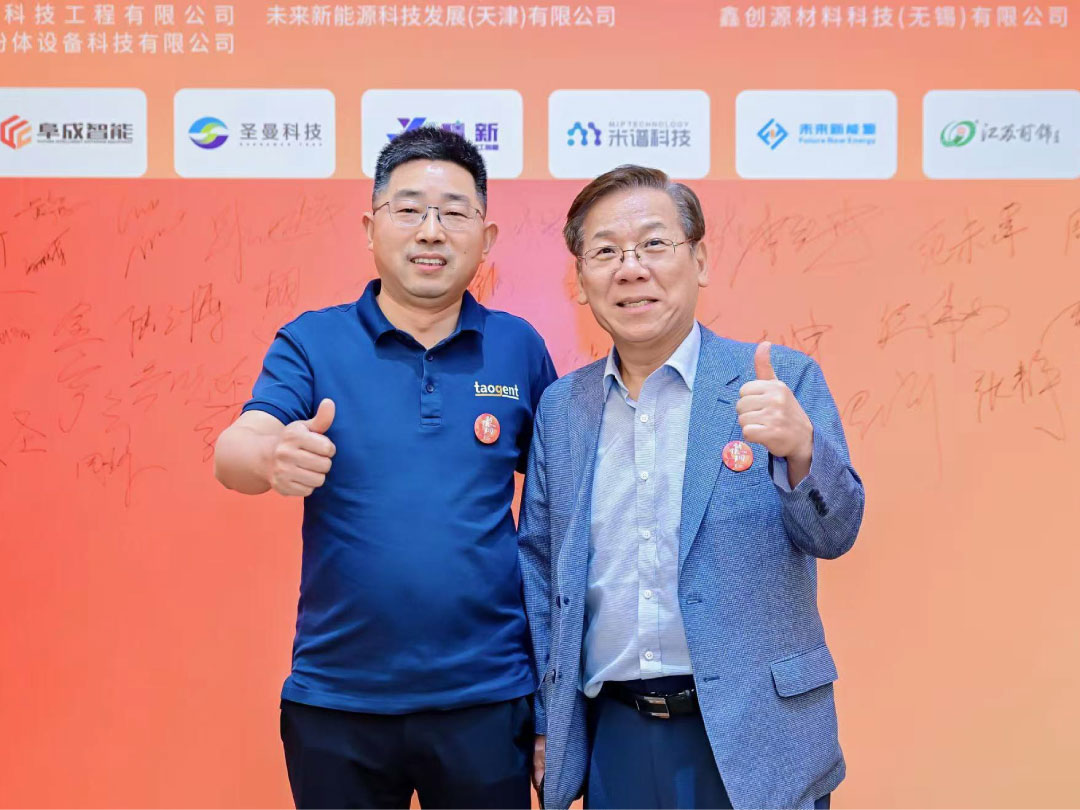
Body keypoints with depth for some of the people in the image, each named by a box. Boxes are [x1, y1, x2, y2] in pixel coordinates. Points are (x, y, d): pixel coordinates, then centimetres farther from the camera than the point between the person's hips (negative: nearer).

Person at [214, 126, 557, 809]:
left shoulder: (519, 348, 0)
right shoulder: (311, 342, -2)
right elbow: (235, 451, -14)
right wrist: (272, 457, -38)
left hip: (486, 696, 0)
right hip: (334, 696, 0)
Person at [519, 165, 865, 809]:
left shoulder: (785, 382, -5)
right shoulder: (561, 406, 4)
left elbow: (834, 532, -10)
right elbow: (538, 565, 9)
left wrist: (798, 446, -30)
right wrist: (543, 720, 8)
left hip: (753, 741, -3)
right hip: (613, 739, 3)